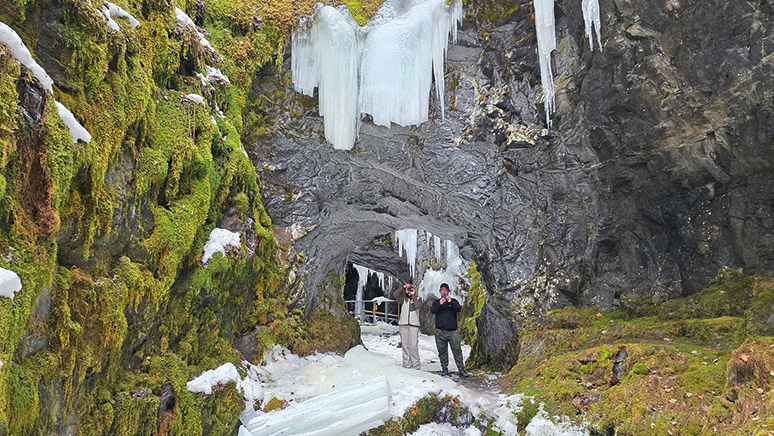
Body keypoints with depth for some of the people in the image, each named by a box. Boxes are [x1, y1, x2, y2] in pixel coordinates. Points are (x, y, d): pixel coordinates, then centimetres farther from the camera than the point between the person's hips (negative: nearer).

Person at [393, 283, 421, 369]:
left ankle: (415, 365, -6)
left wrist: (413, 295, -10)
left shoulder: (417, 299, 7)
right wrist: (403, 287, -5)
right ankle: (406, 365, 11)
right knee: (405, 344, 4)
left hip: (414, 324, -2)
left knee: (413, 345, -9)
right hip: (403, 324, 2)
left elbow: (417, 306, -12)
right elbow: (394, 295, -4)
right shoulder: (403, 299, 11)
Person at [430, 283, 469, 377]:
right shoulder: (436, 302, 14)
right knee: (442, 351, 3)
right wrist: (440, 304, -21)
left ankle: (461, 369, -1)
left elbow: (458, 309, -5)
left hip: (452, 331, -1)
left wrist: (451, 302, -21)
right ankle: (444, 368, 12)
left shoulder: (454, 301, 14)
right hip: (440, 331, 1)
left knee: (457, 350, -5)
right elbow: (432, 311, -4)